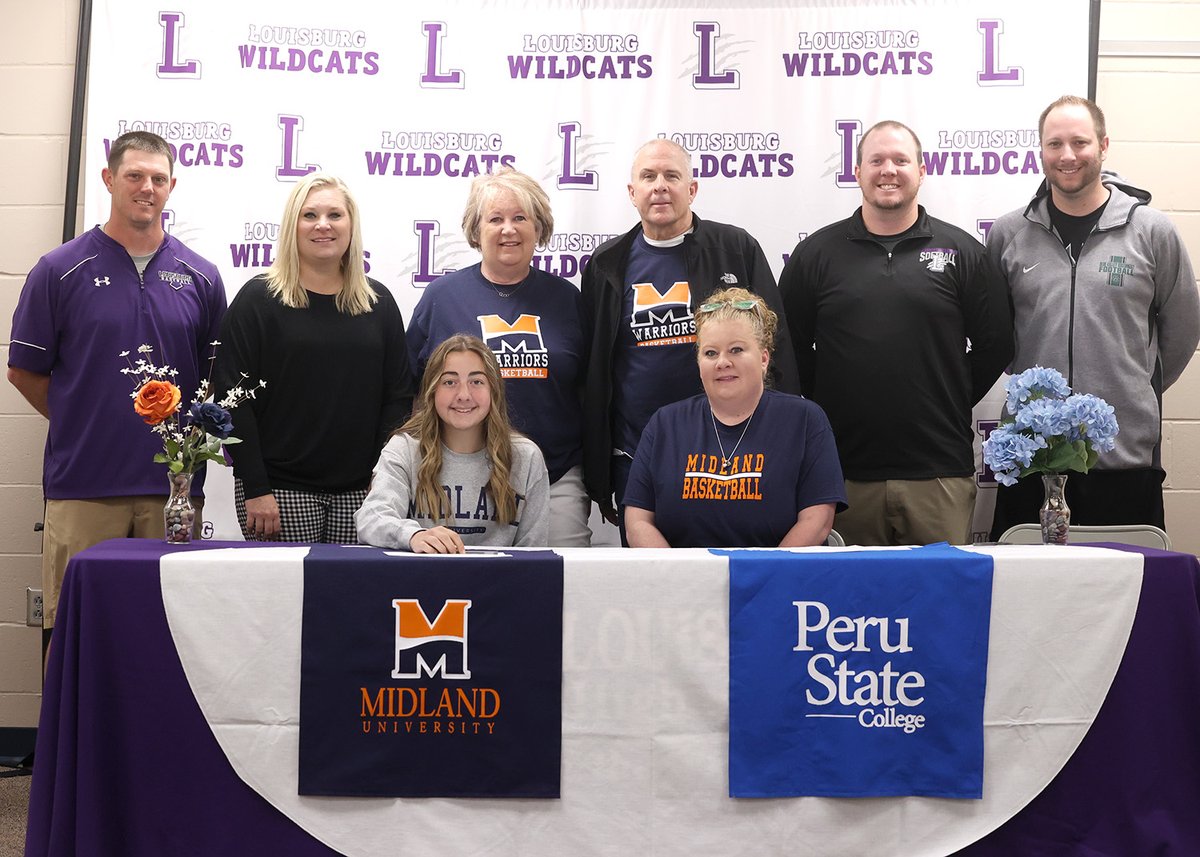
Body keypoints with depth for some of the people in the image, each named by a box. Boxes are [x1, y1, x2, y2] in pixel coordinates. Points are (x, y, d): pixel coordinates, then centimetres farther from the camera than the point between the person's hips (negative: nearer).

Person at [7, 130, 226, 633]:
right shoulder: (60, 271, 2)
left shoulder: (200, 278, 7)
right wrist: (80, 423, 6)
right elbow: (25, 371, 7)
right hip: (81, 485, -1)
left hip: (173, 485, 2)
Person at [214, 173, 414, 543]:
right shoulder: (258, 300, 1)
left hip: (359, 490, 3)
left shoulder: (379, 302, 10)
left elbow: (399, 395, 9)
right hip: (281, 490, -3)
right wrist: (254, 489, -10)